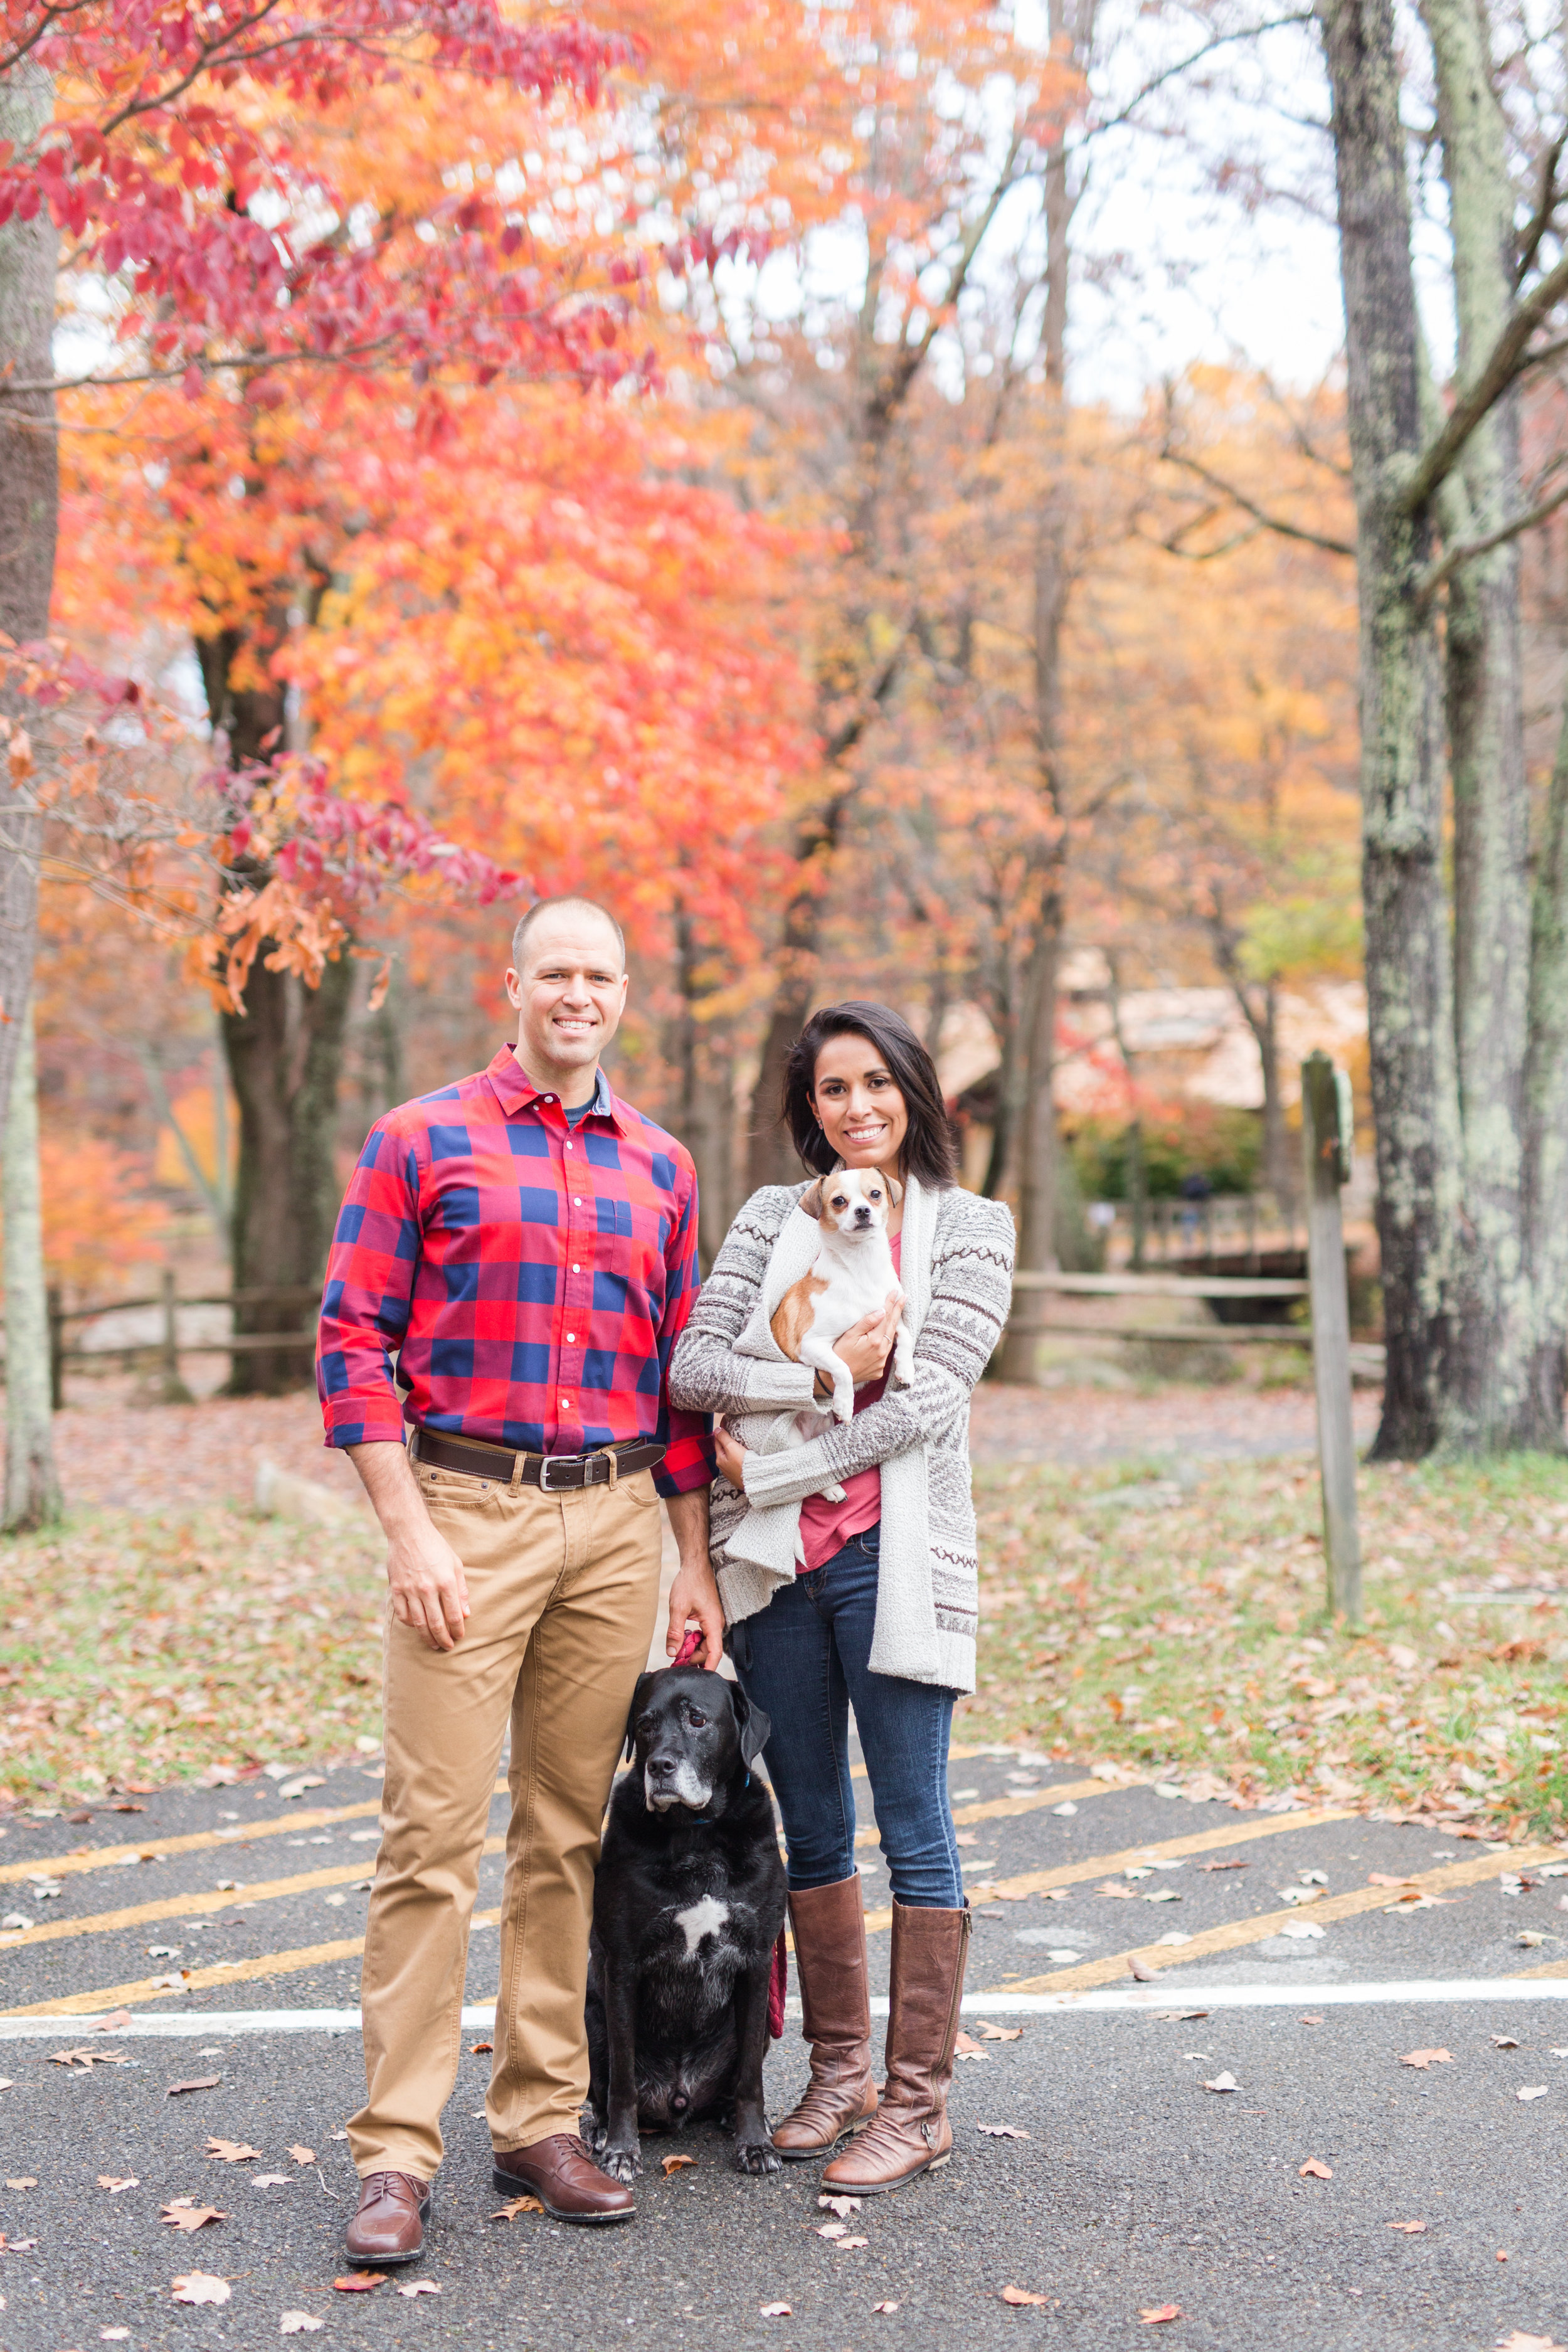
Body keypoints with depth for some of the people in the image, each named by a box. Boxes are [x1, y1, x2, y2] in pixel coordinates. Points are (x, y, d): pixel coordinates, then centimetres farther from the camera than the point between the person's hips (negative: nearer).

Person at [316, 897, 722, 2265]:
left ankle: (542, 2120, 19)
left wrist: (695, 1564, 12)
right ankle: (398, 2152, 1)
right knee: (436, 1833, -6)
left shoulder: (661, 1168, 13)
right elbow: (355, 1340, -3)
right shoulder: (422, 1141, 1)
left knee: (569, 1834, 9)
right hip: (465, 1505, -4)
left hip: (615, 1520, 4)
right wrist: (410, 1532, -11)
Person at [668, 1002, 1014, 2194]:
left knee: (914, 1830, 1)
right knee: (812, 1827, 12)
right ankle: (838, 2072, 25)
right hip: (776, 1561, 4)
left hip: (893, 1553, -3)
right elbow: (692, 1368, 1)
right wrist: (823, 1375, -13)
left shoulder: (971, 1227, 2)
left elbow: (928, 1402, -8)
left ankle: (918, 2101, 10)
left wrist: (771, 1471, -10)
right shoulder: (773, 1216, 10)